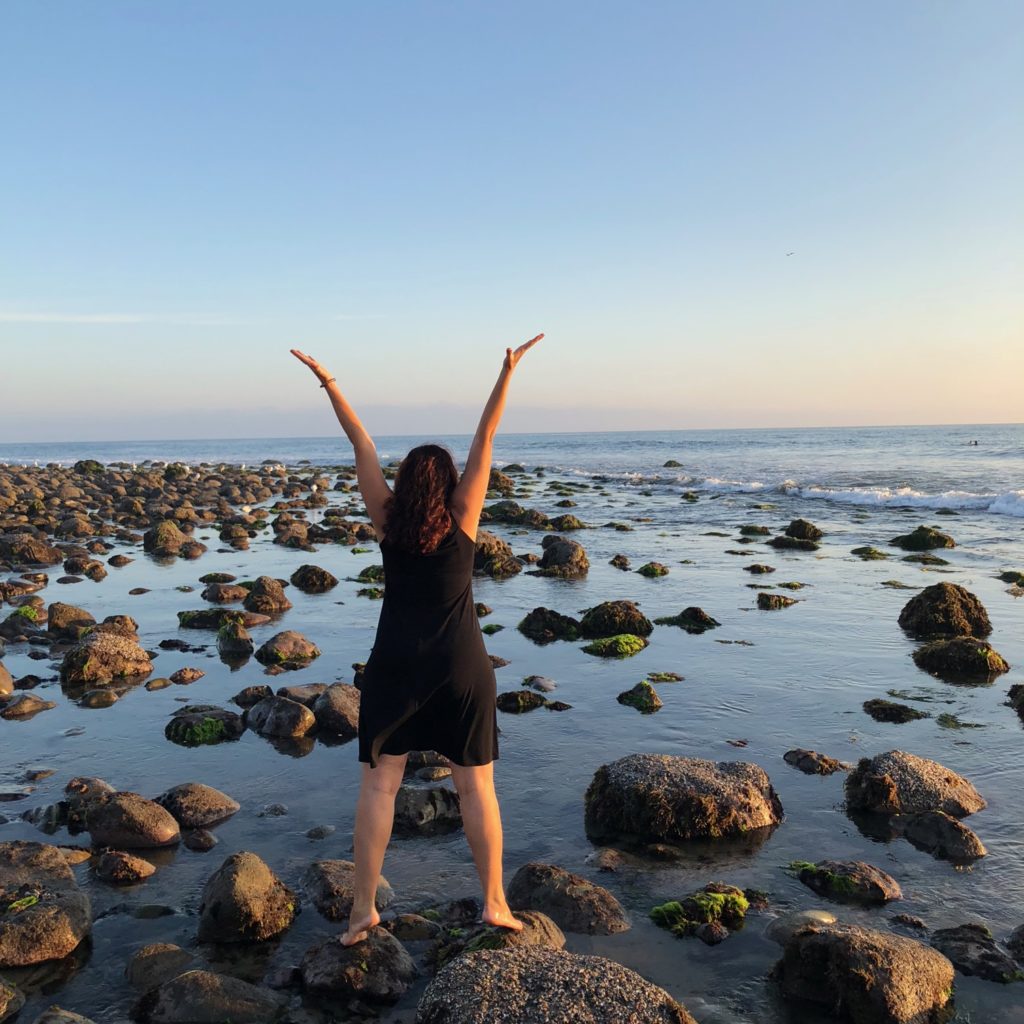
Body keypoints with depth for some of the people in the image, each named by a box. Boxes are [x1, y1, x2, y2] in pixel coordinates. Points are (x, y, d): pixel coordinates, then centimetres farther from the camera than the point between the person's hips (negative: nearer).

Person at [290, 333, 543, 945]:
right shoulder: (462, 521, -5)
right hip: (462, 671, -1)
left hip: (395, 668, 1)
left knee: (379, 785, 8)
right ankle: (495, 903, 16)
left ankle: (364, 910, 10)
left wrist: (327, 382, 5)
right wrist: (509, 370, -8)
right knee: (477, 787, 8)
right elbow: (485, 441, -7)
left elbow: (363, 444, 1)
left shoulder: (387, 522, -2)